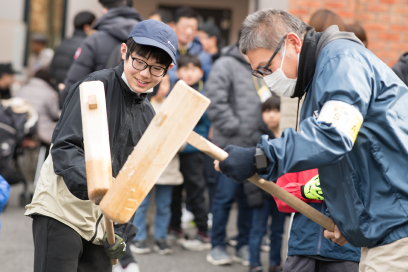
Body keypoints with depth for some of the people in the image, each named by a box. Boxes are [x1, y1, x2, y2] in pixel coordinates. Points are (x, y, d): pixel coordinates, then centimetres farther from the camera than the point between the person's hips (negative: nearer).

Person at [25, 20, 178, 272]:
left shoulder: (148, 115, 13)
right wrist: (92, 183, -33)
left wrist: (121, 233, 8)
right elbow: (64, 147, -16)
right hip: (61, 210, -7)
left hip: (101, 225, 7)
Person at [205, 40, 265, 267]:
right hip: (232, 145, -5)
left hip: (255, 146, 5)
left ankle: (244, 245, 20)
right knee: (226, 195, -1)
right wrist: (235, 128, -12)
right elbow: (216, 102, -13)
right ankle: (217, 246, 9)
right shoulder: (226, 65, -6)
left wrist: (263, 132, 4)